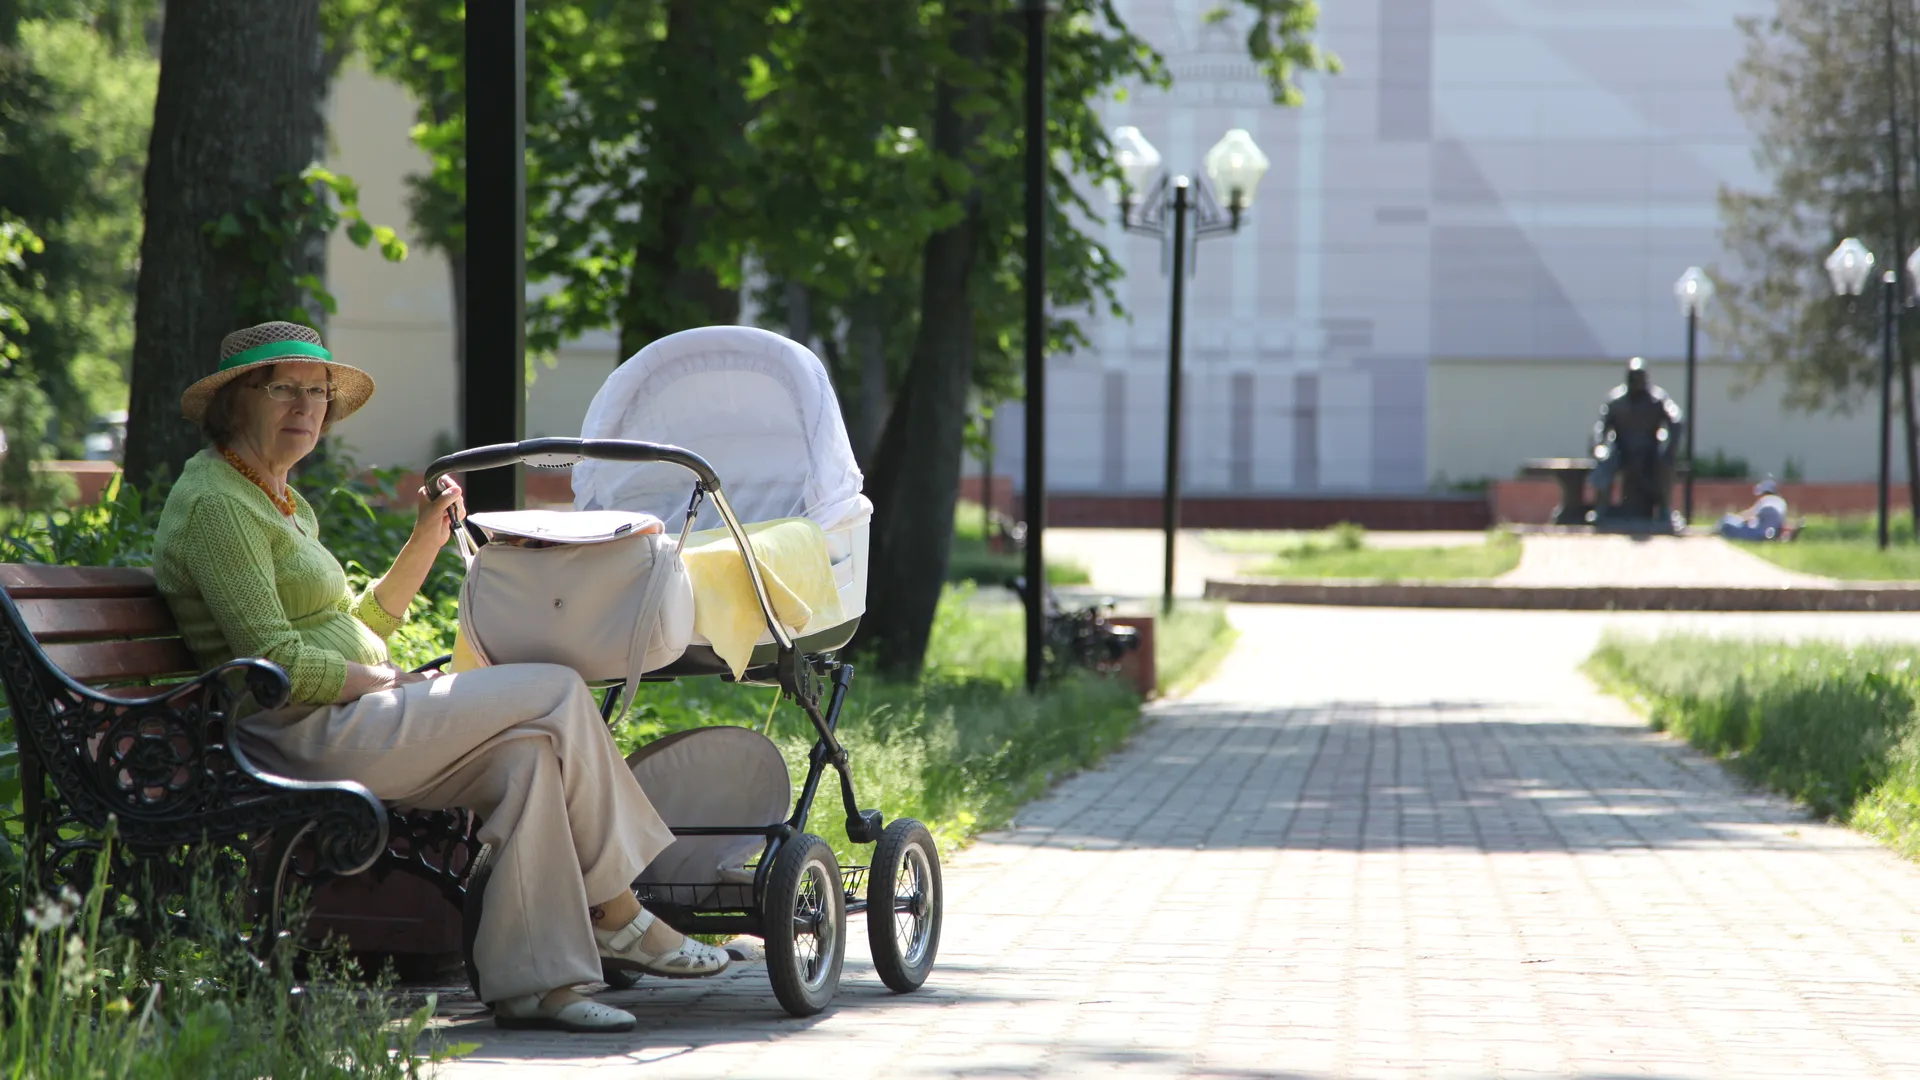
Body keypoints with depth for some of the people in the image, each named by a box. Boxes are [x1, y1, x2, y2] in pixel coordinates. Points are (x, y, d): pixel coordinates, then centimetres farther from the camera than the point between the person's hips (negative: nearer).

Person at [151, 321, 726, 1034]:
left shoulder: (281, 503, 23)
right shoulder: (217, 502, -11)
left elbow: (353, 628, 24)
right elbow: (280, 667, -17)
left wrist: (427, 539, 14)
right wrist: (388, 681, -7)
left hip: (348, 726, 10)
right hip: (306, 740, -10)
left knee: (528, 750, -10)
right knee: (556, 695, -10)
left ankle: (532, 979, -15)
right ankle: (619, 915, -3)